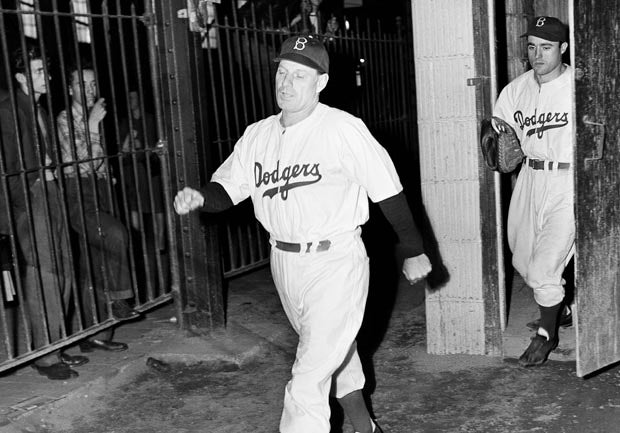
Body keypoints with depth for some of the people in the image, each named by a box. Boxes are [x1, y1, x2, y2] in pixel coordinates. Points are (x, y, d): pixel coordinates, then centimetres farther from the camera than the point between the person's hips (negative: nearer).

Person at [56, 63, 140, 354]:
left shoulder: (93, 119, 19)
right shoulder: (65, 120, -4)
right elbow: (84, 161, -17)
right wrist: (93, 125, -18)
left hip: (99, 197, 8)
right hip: (78, 196, -8)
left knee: (95, 270, 7)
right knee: (116, 234, -32)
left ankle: (95, 336, 11)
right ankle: (118, 300, -17)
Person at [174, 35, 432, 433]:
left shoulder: (343, 129, -14)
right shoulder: (257, 135, 4)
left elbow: (388, 190, -10)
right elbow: (227, 188, 6)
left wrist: (414, 251, -5)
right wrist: (199, 198, -16)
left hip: (335, 263, -6)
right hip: (283, 262, 7)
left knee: (309, 381, -9)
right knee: (335, 353, 26)